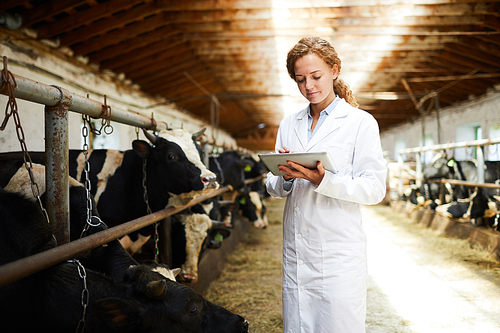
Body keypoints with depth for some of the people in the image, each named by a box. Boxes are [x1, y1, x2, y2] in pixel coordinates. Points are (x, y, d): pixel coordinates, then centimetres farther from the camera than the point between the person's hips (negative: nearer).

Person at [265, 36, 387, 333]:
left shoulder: (361, 122, -1)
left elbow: (374, 189, -8)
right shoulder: (289, 125, 13)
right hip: (296, 250, 4)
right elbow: (273, 188, 12)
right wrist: (286, 177, -12)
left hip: (339, 250, -4)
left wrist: (322, 180, -23)